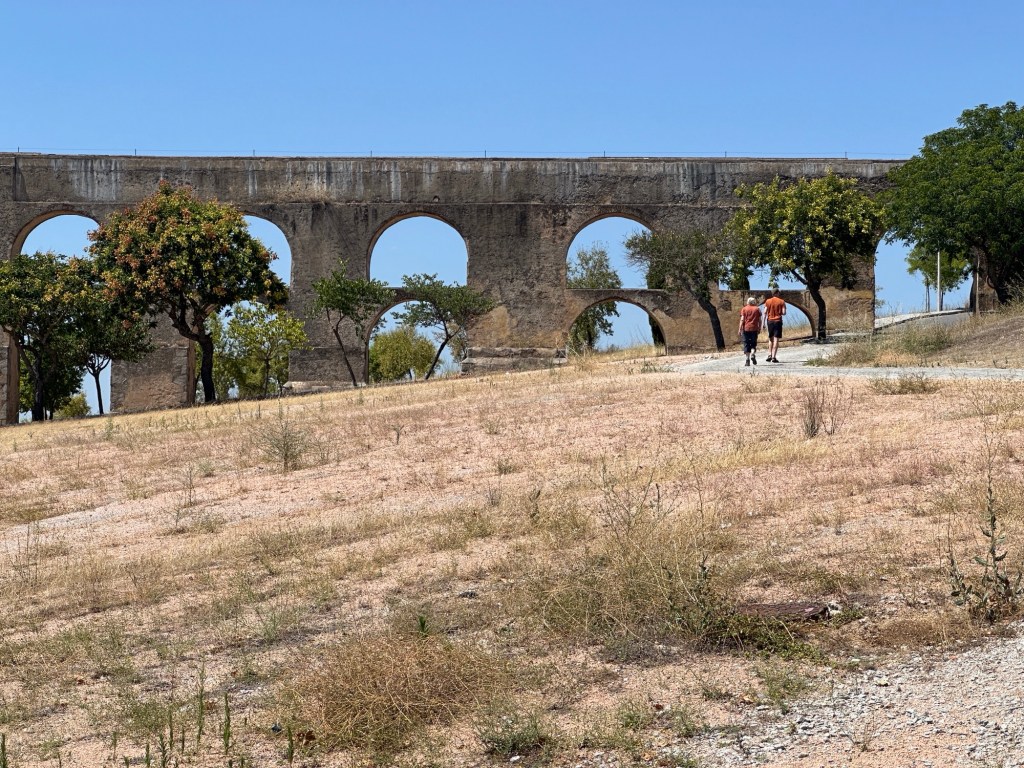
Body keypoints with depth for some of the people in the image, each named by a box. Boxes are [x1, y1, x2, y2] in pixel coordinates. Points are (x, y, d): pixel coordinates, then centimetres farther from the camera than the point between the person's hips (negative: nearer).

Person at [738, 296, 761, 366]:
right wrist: (759, 328, 14)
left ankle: (747, 360, -1)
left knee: (746, 344, 3)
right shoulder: (757, 309, 5)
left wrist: (740, 329, -3)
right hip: (754, 329, 1)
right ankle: (753, 354, -15)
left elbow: (742, 320, -4)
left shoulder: (744, 309, 3)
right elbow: (759, 320, 5)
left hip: (746, 329, -1)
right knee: (753, 344, 11)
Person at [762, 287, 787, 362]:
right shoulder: (781, 301, -3)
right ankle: (774, 357, -7)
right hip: (778, 321, -3)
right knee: (776, 339, -2)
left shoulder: (768, 301, 3)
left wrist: (764, 322, 2)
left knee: (770, 339, 16)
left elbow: (765, 312, -1)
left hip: (770, 321, 3)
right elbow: (784, 312, -9)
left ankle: (769, 355, 6)